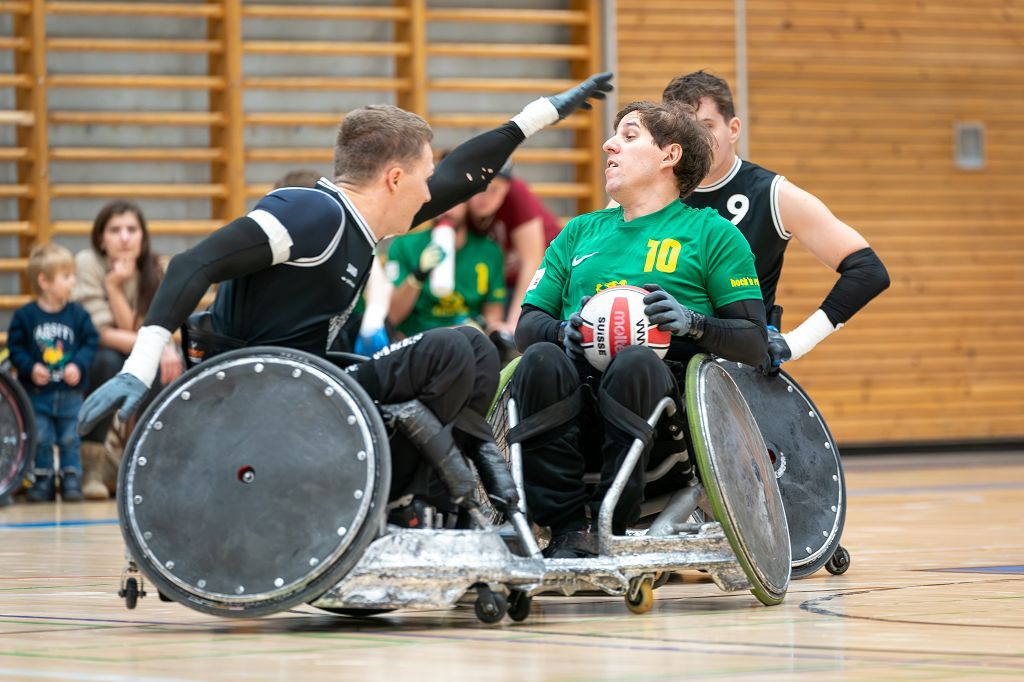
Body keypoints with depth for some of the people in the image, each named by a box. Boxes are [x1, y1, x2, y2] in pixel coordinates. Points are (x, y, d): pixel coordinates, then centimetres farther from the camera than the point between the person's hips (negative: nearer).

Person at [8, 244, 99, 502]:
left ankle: (71, 481, 14)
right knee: (40, 441, 4)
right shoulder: (25, 315, -6)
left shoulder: (77, 314, -1)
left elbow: (91, 342, 1)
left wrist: (79, 366, -13)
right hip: (37, 393, -1)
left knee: (70, 440, 5)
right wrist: (30, 368, -16)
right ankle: (43, 482, 15)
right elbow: (15, 347, -3)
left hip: (70, 392, 1)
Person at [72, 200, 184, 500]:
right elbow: (99, 332, -25)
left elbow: (132, 330, -16)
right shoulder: (88, 263, -16)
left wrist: (115, 287, -28)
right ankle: (91, 463, -29)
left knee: (171, 364, -26)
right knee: (108, 360, -37)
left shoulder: (151, 269, -3)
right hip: (83, 361, -4)